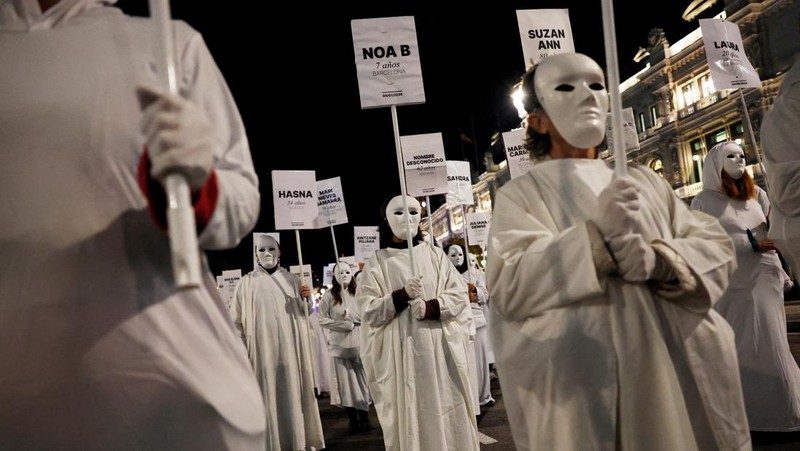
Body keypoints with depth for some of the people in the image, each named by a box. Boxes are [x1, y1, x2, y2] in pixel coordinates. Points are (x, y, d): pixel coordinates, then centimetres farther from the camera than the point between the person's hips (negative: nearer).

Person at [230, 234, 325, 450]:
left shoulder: (291, 279, 9)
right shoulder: (247, 282, 2)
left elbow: (304, 312, 13)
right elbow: (236, 319, 2)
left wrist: (307, 298, -7)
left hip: (290, 348, 2)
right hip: (262, 349, -2)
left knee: (293, 392, 5)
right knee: (267, 395, -2)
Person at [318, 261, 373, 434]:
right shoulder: (329, 295, -2)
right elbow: (322, 319, -7)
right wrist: (346, 325, -11)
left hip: (359, 344, 2)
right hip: (340, 345, -1)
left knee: (362, 381, 3)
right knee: (346, 382, 4)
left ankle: (364, 418, 15)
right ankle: (353, 420, 15)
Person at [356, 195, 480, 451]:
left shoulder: (434, 254, 9)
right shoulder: (377, 262, 3)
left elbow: (459, 295, 3)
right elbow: (368, 311, -3)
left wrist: (429, 307, -14)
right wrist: (403, 295, -17)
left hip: (441, 348, 2)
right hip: (401, 353, -1)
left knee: (448, 413, 6)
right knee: (412, 416, 3)